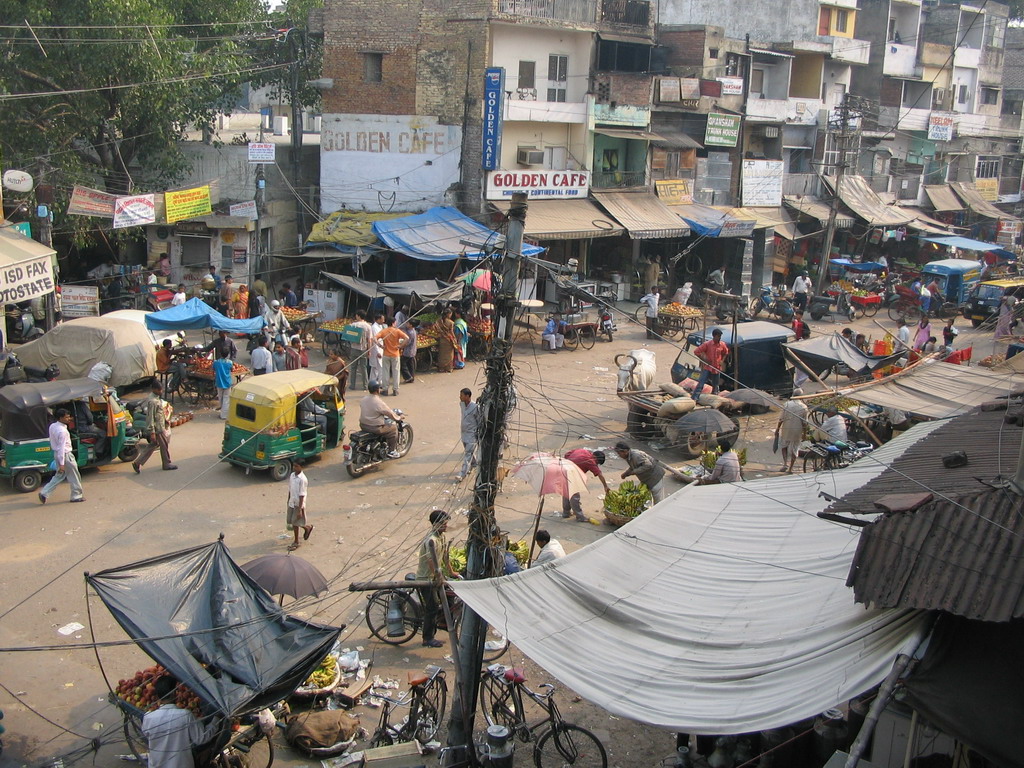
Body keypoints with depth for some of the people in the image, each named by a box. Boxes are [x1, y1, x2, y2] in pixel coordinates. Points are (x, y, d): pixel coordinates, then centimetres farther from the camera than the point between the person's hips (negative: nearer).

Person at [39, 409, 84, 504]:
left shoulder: (52, 426, 1)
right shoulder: (62, 431, -25)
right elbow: (61, 448, -25)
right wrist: (62, 463, -24)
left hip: (57, 454, 9)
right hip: (65, 455, -9)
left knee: (59, 476, 19)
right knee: (74, 476, 7)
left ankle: (44, 493, 13)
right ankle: (76, 496, 18)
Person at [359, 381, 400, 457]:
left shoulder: (363, 399, 1)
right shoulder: (379, 402, -22)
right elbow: (390, 414, -12)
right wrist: (398, 418, 8)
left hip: (363, 425, 8)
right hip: (375, 427, -8)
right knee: (394, 428, 9)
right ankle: (391, 451, 15)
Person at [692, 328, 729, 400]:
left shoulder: (722, 345, -1)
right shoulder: (707, 344, -13)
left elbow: (726, 353, 21)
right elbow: (696, 352, -10)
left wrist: (722, 361, 6)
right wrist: (704, 359, -13)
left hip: (717, 369, 4)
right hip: (707, 368, -4)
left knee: (716, 386, 14)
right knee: (701, 383, -13)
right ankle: (694, 399, -16)